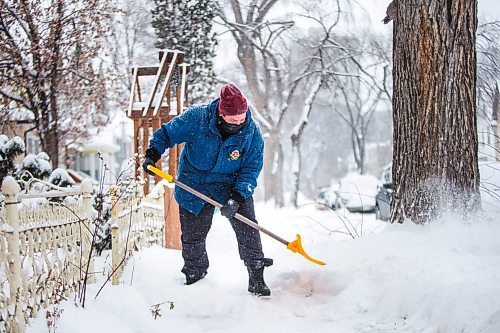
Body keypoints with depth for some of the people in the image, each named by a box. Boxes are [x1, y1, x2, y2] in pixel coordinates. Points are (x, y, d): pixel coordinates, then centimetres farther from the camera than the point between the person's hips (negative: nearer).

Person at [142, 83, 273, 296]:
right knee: (192, 235, 9)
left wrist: (236, 197, -26)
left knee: (247, 228, -14)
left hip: (231, 185, 0)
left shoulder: (252, 133, -19)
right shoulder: (196, 118, -23)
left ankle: (256, 278, -4)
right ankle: (194, 272, 35)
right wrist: (152, 155, -17)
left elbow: (251, 169, -15)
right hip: (193, 183, 0)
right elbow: (166, 133, -7)